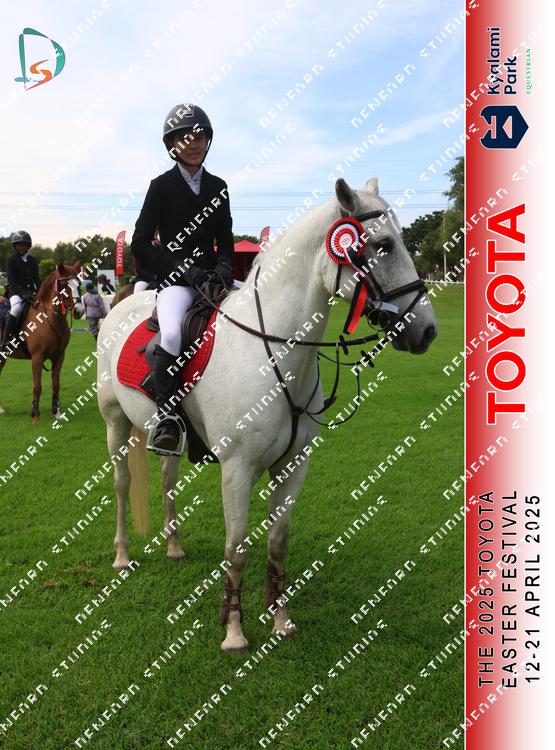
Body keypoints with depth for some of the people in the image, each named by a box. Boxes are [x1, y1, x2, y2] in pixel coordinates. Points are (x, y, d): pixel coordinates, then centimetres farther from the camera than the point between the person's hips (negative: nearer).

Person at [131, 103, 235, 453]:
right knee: (172, 333, -35)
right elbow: (140, 244, -3)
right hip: (175, 280, -5)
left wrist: (224, 269, -5)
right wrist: (184, 270, -13)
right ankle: (167, 414, -21)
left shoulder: (217, 187, 14)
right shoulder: (162, 185, 1)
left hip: (213, 276, 5)